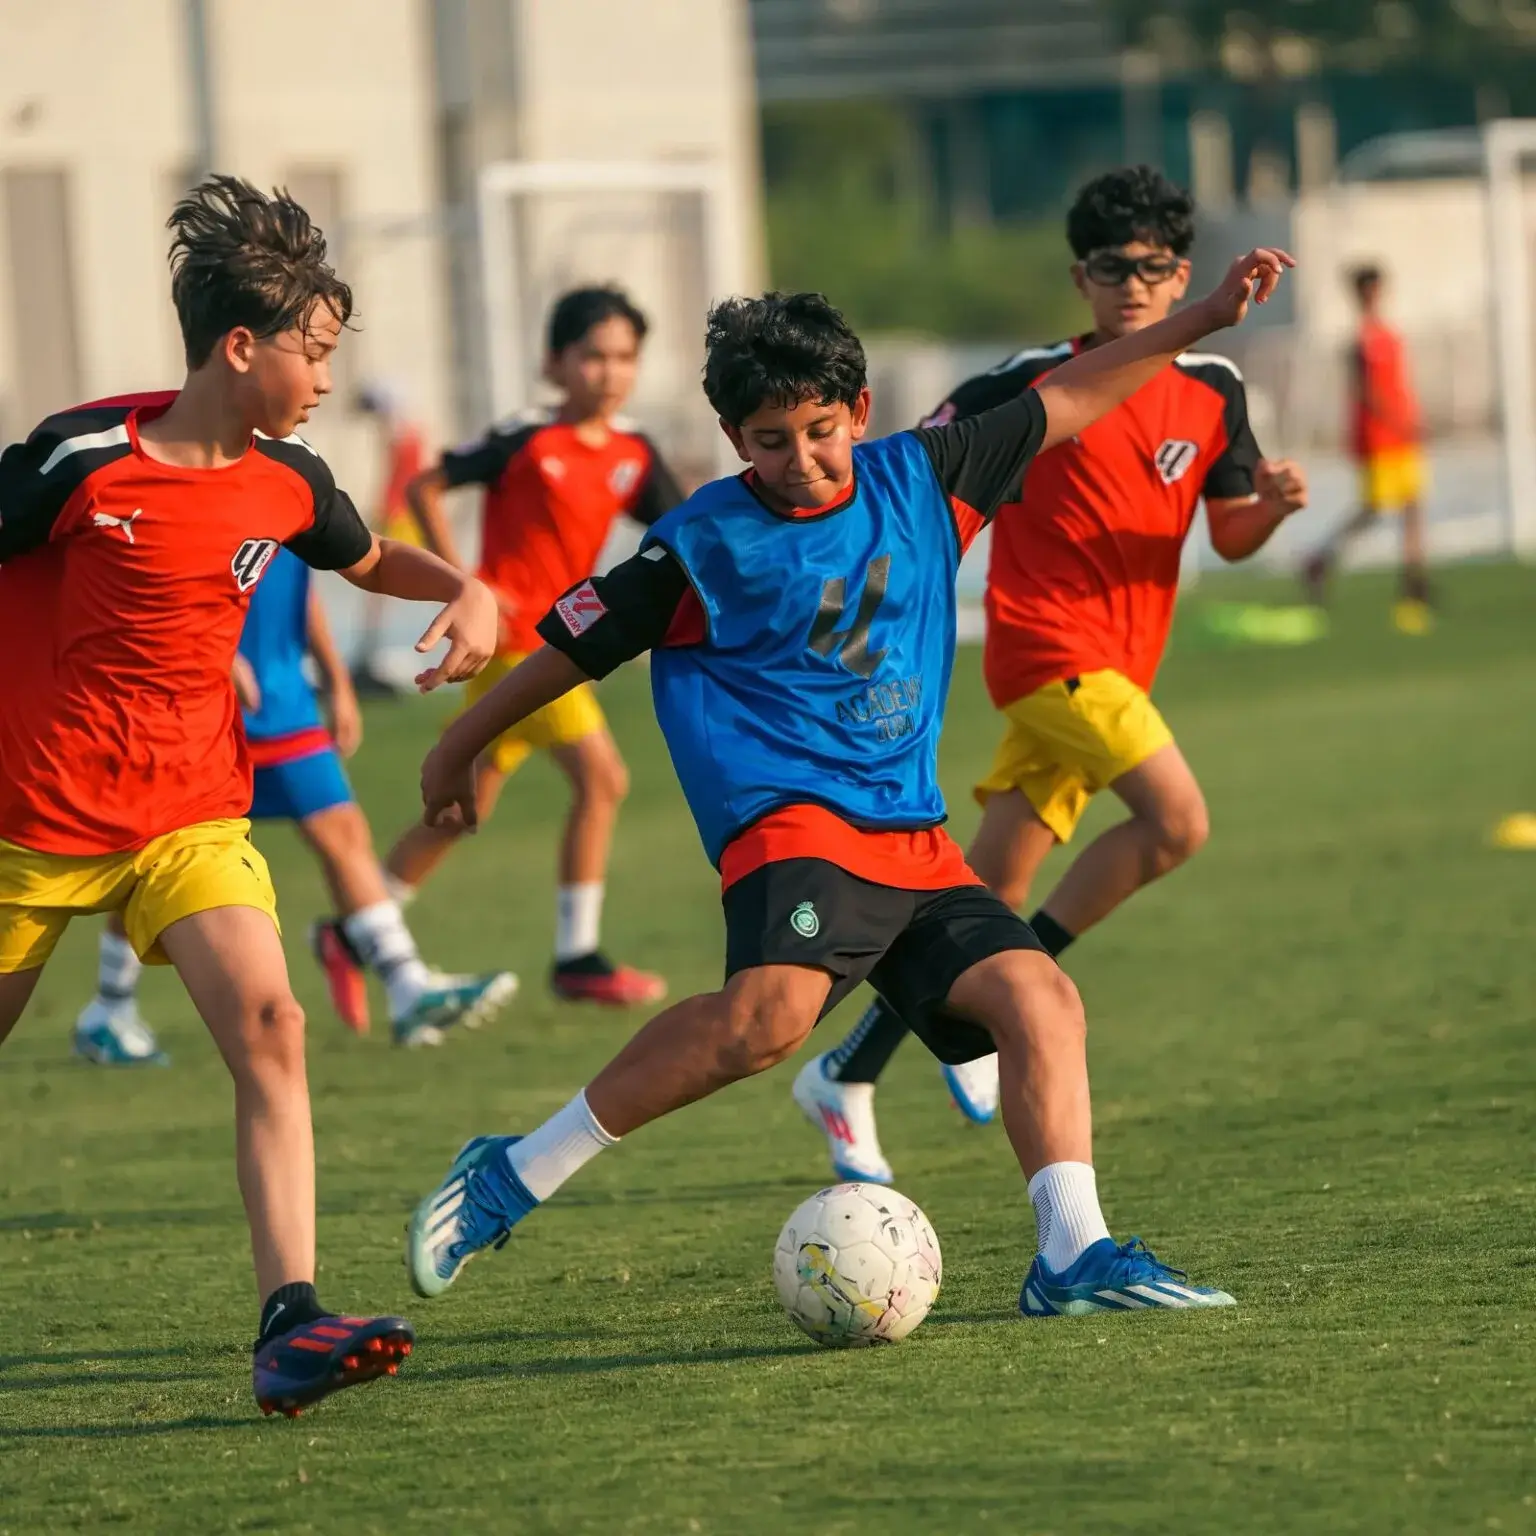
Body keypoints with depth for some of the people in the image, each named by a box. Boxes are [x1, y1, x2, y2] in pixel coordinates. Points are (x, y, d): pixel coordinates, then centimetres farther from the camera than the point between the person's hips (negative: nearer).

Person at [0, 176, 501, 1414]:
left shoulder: (287, 481, 1)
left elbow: (370, 559, 21)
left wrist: (465, 593, 2)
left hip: (194, 813, 4)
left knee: (269, 1026, -18)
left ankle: (291, 1322, -24)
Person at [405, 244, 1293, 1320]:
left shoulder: (918, 481, 10)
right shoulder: (705, 545, -3)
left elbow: (1064, 405, 20)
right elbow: (572, 647, 8)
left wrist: (1206, 319, 19)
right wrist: (461, 748, 17)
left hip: (915, 843, 7)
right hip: (792, 822, -7)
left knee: (1042, 998, -11)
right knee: (774, 1008, -31)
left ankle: (1076, 1254, -14)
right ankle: (514, 1178, -23)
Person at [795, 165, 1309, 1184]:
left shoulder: (1210, 392, 9)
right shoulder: (1036, 384, -6)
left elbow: (1230, 535, 13)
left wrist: (1275, 506, -8)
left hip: (1118, 669, 6)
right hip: (1048, 645, -6)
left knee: (991, 894, 4)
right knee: (1178, 818, -24)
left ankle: (848, 1075, 14)